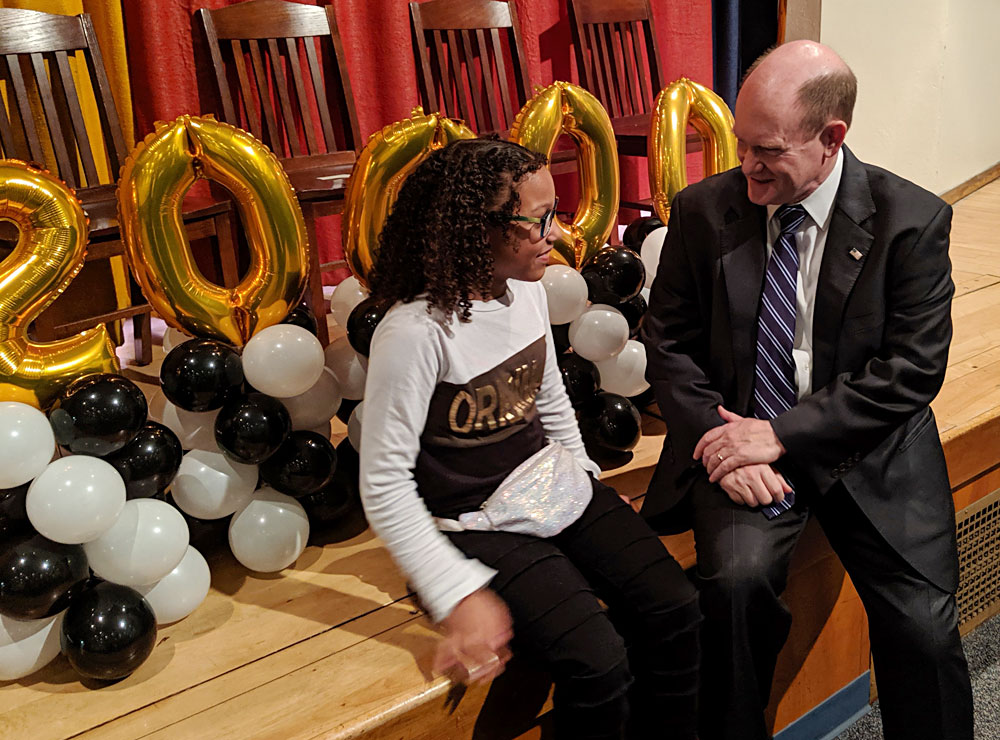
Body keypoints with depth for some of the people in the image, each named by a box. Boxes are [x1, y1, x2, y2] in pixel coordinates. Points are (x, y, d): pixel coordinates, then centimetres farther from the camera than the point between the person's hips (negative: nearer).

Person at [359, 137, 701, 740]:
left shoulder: (527, 290, 2)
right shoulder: (416, 332, -21)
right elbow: (383, 485, -19)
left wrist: (587, 479, 18)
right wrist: (460, 595, -22)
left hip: (558, 488, 7)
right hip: (482, 525, -7)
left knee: (676, 610, -8)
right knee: (599, 664, -21)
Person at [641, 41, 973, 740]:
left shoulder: (913, 220, -6)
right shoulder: (702, 210, 0)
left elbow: (912, 368, -9)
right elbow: (668, 343, 3)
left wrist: (782, 435, -17)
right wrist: (719, 441, -12)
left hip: (868, 449, 0)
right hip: (742, 435, 1)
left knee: (923, 622, -17)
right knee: (736, 579, -25)